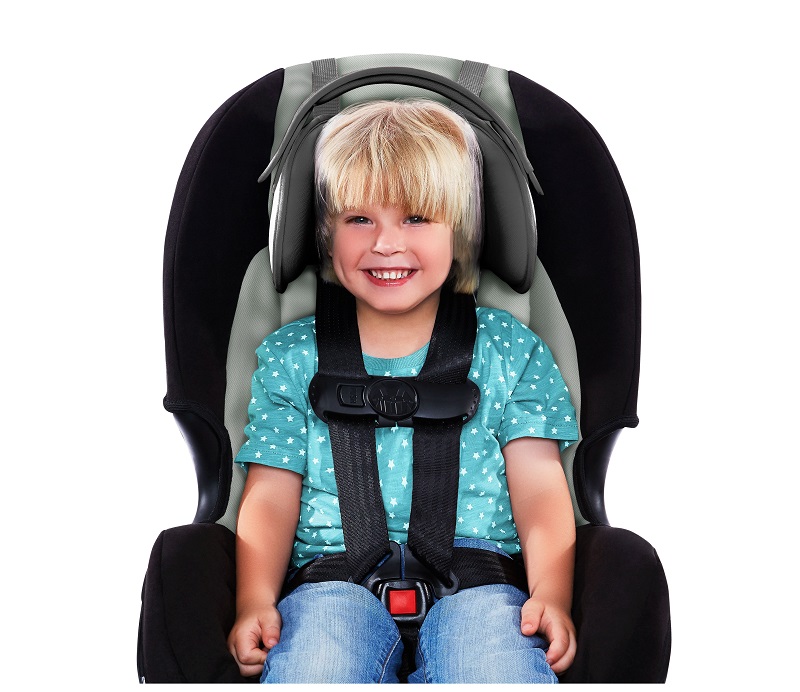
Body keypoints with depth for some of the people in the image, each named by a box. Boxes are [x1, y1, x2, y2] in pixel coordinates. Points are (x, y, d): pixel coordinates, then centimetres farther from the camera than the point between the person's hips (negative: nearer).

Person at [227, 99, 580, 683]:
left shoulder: (509, 348, 11)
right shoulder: (291, 356, 13)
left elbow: (540, 487, 6)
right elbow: (271, 494, 8)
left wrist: (552, 593, -11)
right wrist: (255, 601, -9)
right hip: (337, 574, 1)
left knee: (503, 670, -32)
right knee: (309, 669, -32)